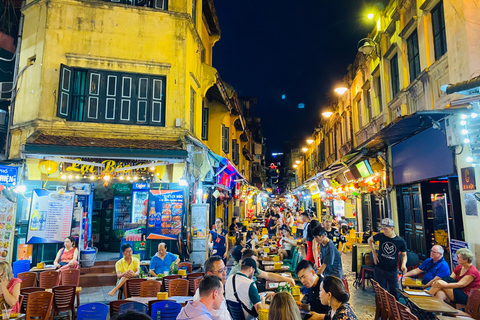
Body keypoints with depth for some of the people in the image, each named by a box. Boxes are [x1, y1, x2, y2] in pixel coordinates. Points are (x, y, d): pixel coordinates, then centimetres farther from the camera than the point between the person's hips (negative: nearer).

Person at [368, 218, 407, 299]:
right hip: (379, 269, 0)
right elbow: (370, 240, 10)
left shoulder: (400, 241, -9)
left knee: (394, 292, 11)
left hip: (392, 271, 0)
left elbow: (404, 255, 5)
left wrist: (403, 264, -14)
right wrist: (374, 252, 2)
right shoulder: (381, 236, -8)